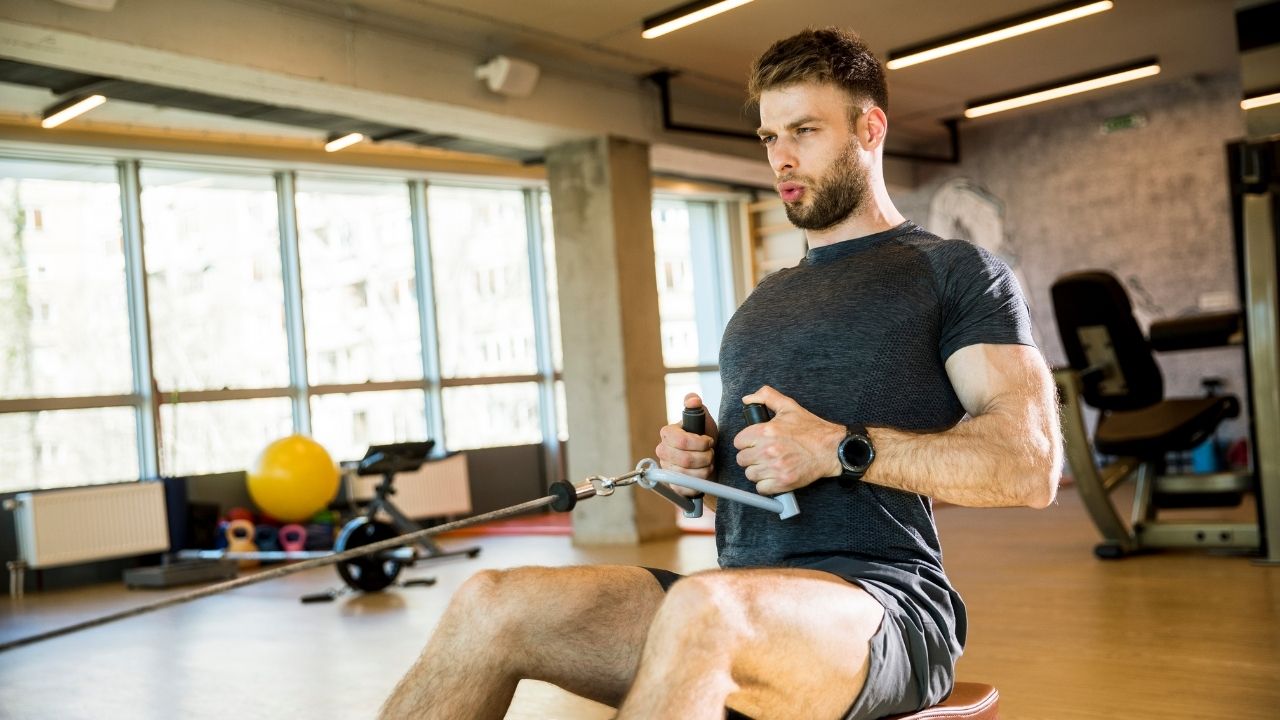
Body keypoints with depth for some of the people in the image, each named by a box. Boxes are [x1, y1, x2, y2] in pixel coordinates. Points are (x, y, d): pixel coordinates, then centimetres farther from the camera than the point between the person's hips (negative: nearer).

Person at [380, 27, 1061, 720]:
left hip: (883, 603, -6)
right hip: (737, 596, 6)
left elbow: (1032, 462, -7)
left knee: (703, 610, -40)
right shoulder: (768, 298, 25)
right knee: (490, 604, -16)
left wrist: (845, 450, -16)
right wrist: (695, 459, 8)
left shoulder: (954, 271, 5)